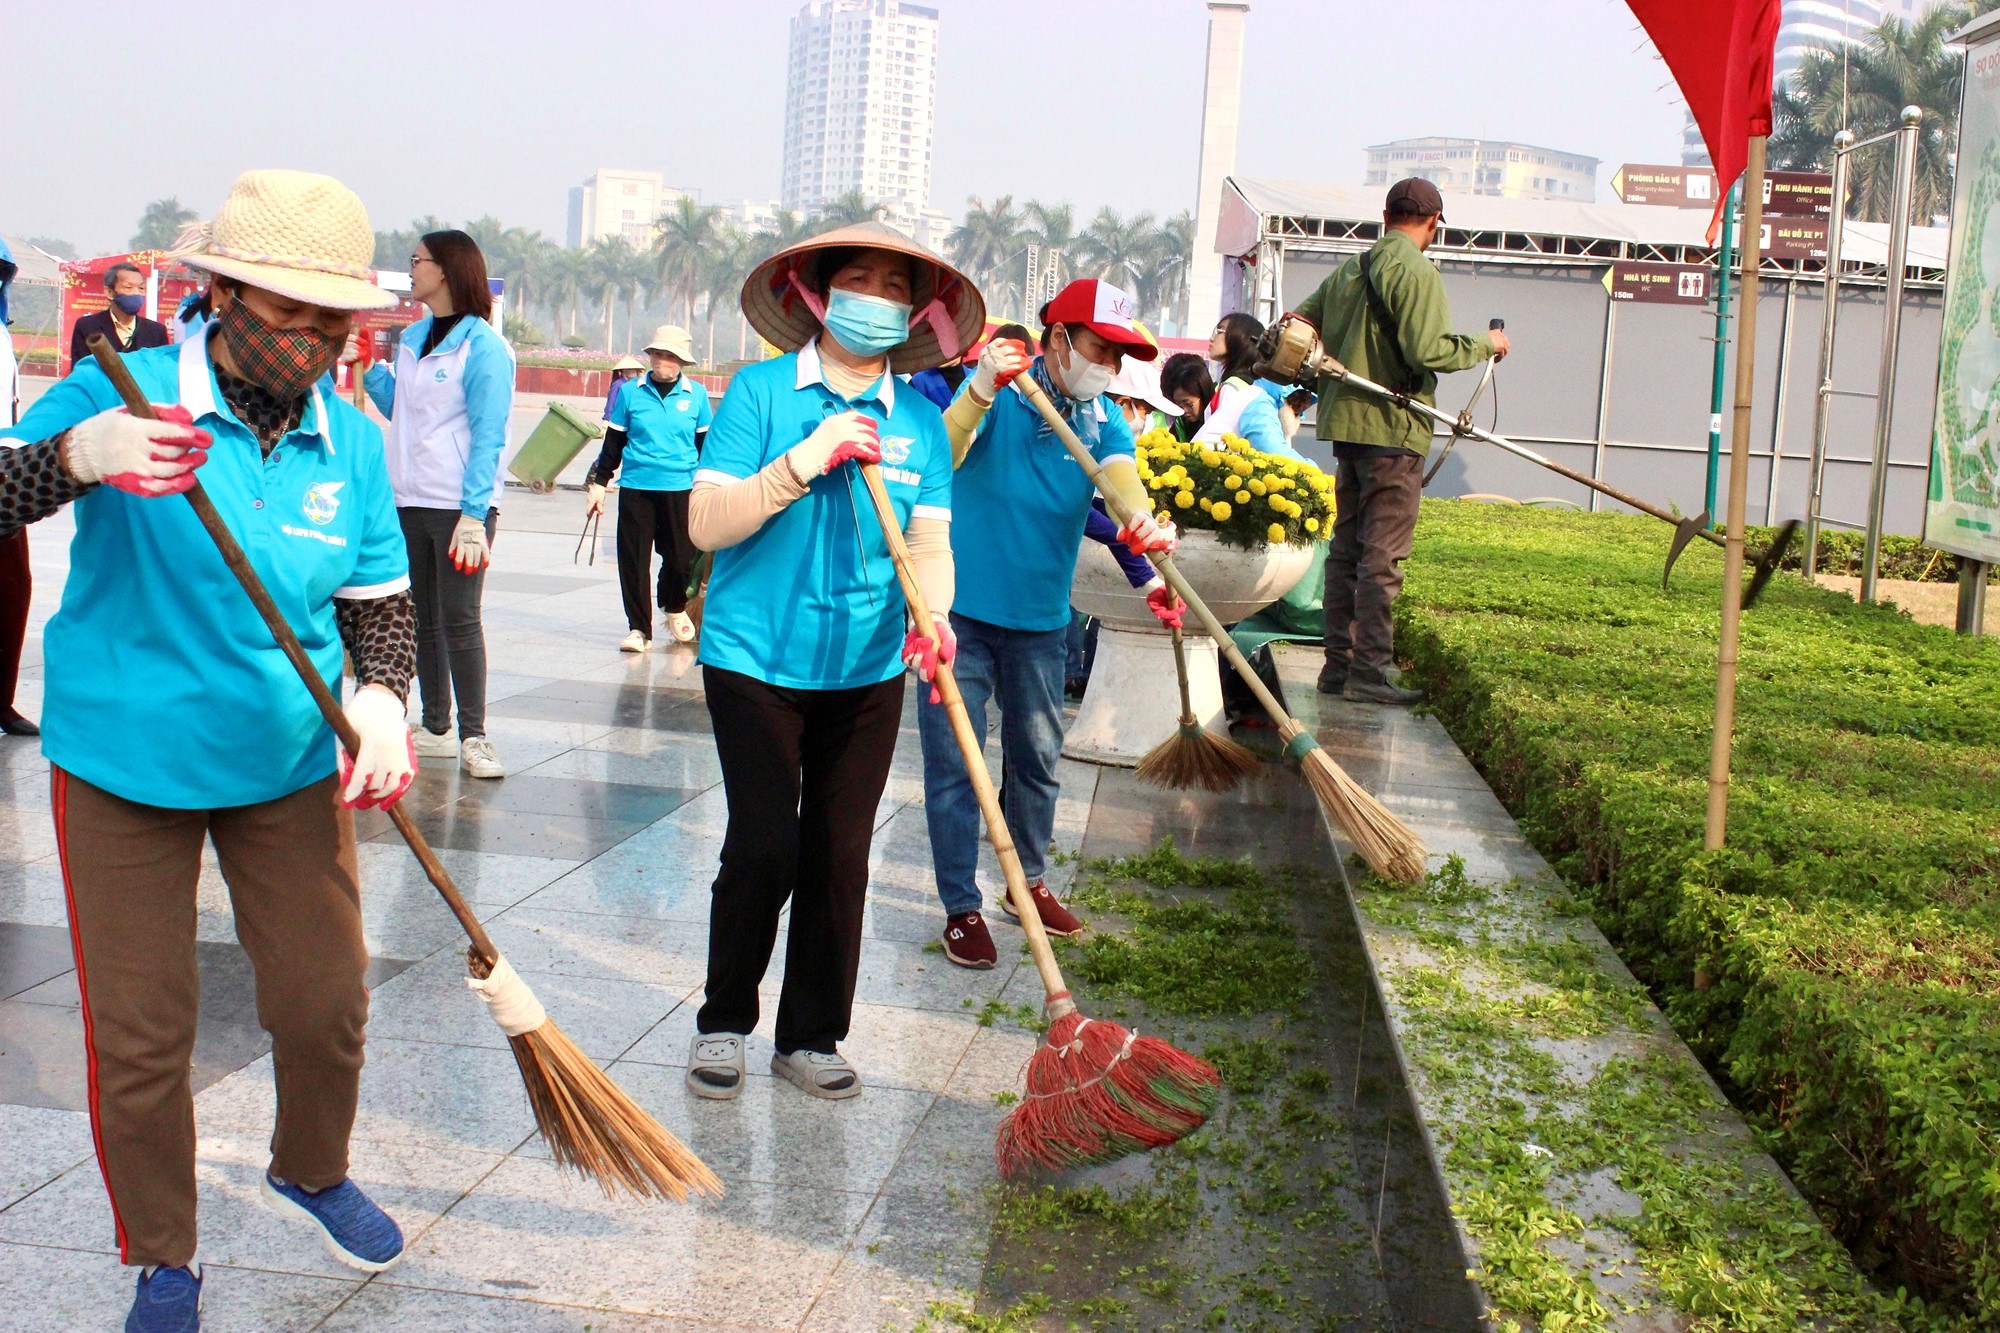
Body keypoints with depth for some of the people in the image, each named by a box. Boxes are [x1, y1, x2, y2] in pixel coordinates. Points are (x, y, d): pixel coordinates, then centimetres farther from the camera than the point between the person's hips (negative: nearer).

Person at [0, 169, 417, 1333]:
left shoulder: (352, 440, -2)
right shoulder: (126, 397, -14)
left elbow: (381, 602, 4)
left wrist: (382, 697, -15)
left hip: (292, 770, 3)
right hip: (126, 769, -3)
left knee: (326, 1003, 10)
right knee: (140, 1037, 3)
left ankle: (311, 1173, 42)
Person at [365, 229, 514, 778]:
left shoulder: (482, 345, -9)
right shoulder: (411, 339, 12)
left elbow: (487, 437, -14)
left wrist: (472, 516, -20)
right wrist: (369, 365, 6)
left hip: (460, 505, -7)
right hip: (409, 502, 7)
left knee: (459, 621, -5)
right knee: (421, 619, 11)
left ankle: (473, 735, 2)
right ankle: (435, 729, 19)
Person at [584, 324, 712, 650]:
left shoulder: (696, 395, 3)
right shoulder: (630, 393, 3)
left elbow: (705, 444, 11)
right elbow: (613, 442, 9)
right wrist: (598, 482, 8)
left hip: (681, 489, 0)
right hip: (636, 487, 0)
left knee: (682, 556, 2)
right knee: (634, 558, 0)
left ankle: (675, 608, 31)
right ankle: (639, 628, 10)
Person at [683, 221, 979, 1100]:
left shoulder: (921, 420, 5)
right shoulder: (761, 392, -5)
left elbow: (929, 541, -2)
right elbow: (706, 524, -11)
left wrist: (931, 616, -22)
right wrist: (803, 461, -20)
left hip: (868, 670, 3)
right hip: (755, 659, -3)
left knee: (840, 856, 8)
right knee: (764, 848, -6)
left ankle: (810, 1036, 23)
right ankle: (723, 1022, 16)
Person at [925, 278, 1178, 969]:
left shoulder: (1103, 418, 1)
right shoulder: (998, 390, -11)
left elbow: (1121, 472, -20)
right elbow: (943, 456, -26)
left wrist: (1142, 518, -44)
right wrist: (980, 393, -45)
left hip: (1041, 615, 5)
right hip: (962, 607, -5)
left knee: (1036, 754, 16)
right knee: (954, 760, -2)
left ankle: (1028, 881, 34)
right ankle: (961, 906, 9)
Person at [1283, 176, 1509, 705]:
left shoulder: (1349, 270, 14)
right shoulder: (1417, 273, -11)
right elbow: (1428, 350, -19)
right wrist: (1484, 344, -4)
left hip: (1345, 423, 8)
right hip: (1392, 427, -8)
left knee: (1346, 547, 12)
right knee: (1382, 556, -6)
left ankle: (1339, 663, 16)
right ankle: (1370, 672, -6)